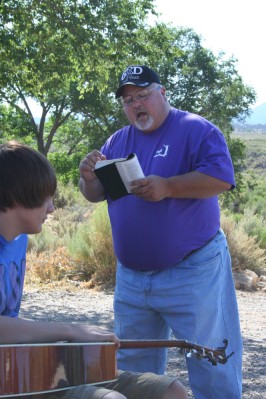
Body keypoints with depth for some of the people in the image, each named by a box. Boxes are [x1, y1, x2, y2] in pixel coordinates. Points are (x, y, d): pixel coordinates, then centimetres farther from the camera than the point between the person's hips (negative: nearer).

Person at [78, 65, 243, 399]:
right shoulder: (117, 141, 12)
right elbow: (95, 195, 14)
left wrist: (167, 187, -28)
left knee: (211, 364, -1)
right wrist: (89, 178, -9)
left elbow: (221, 179, -18)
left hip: (193, 273, -6)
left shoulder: (197, 130, -6)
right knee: (131, 366, 15)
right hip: (131, 277, 6)